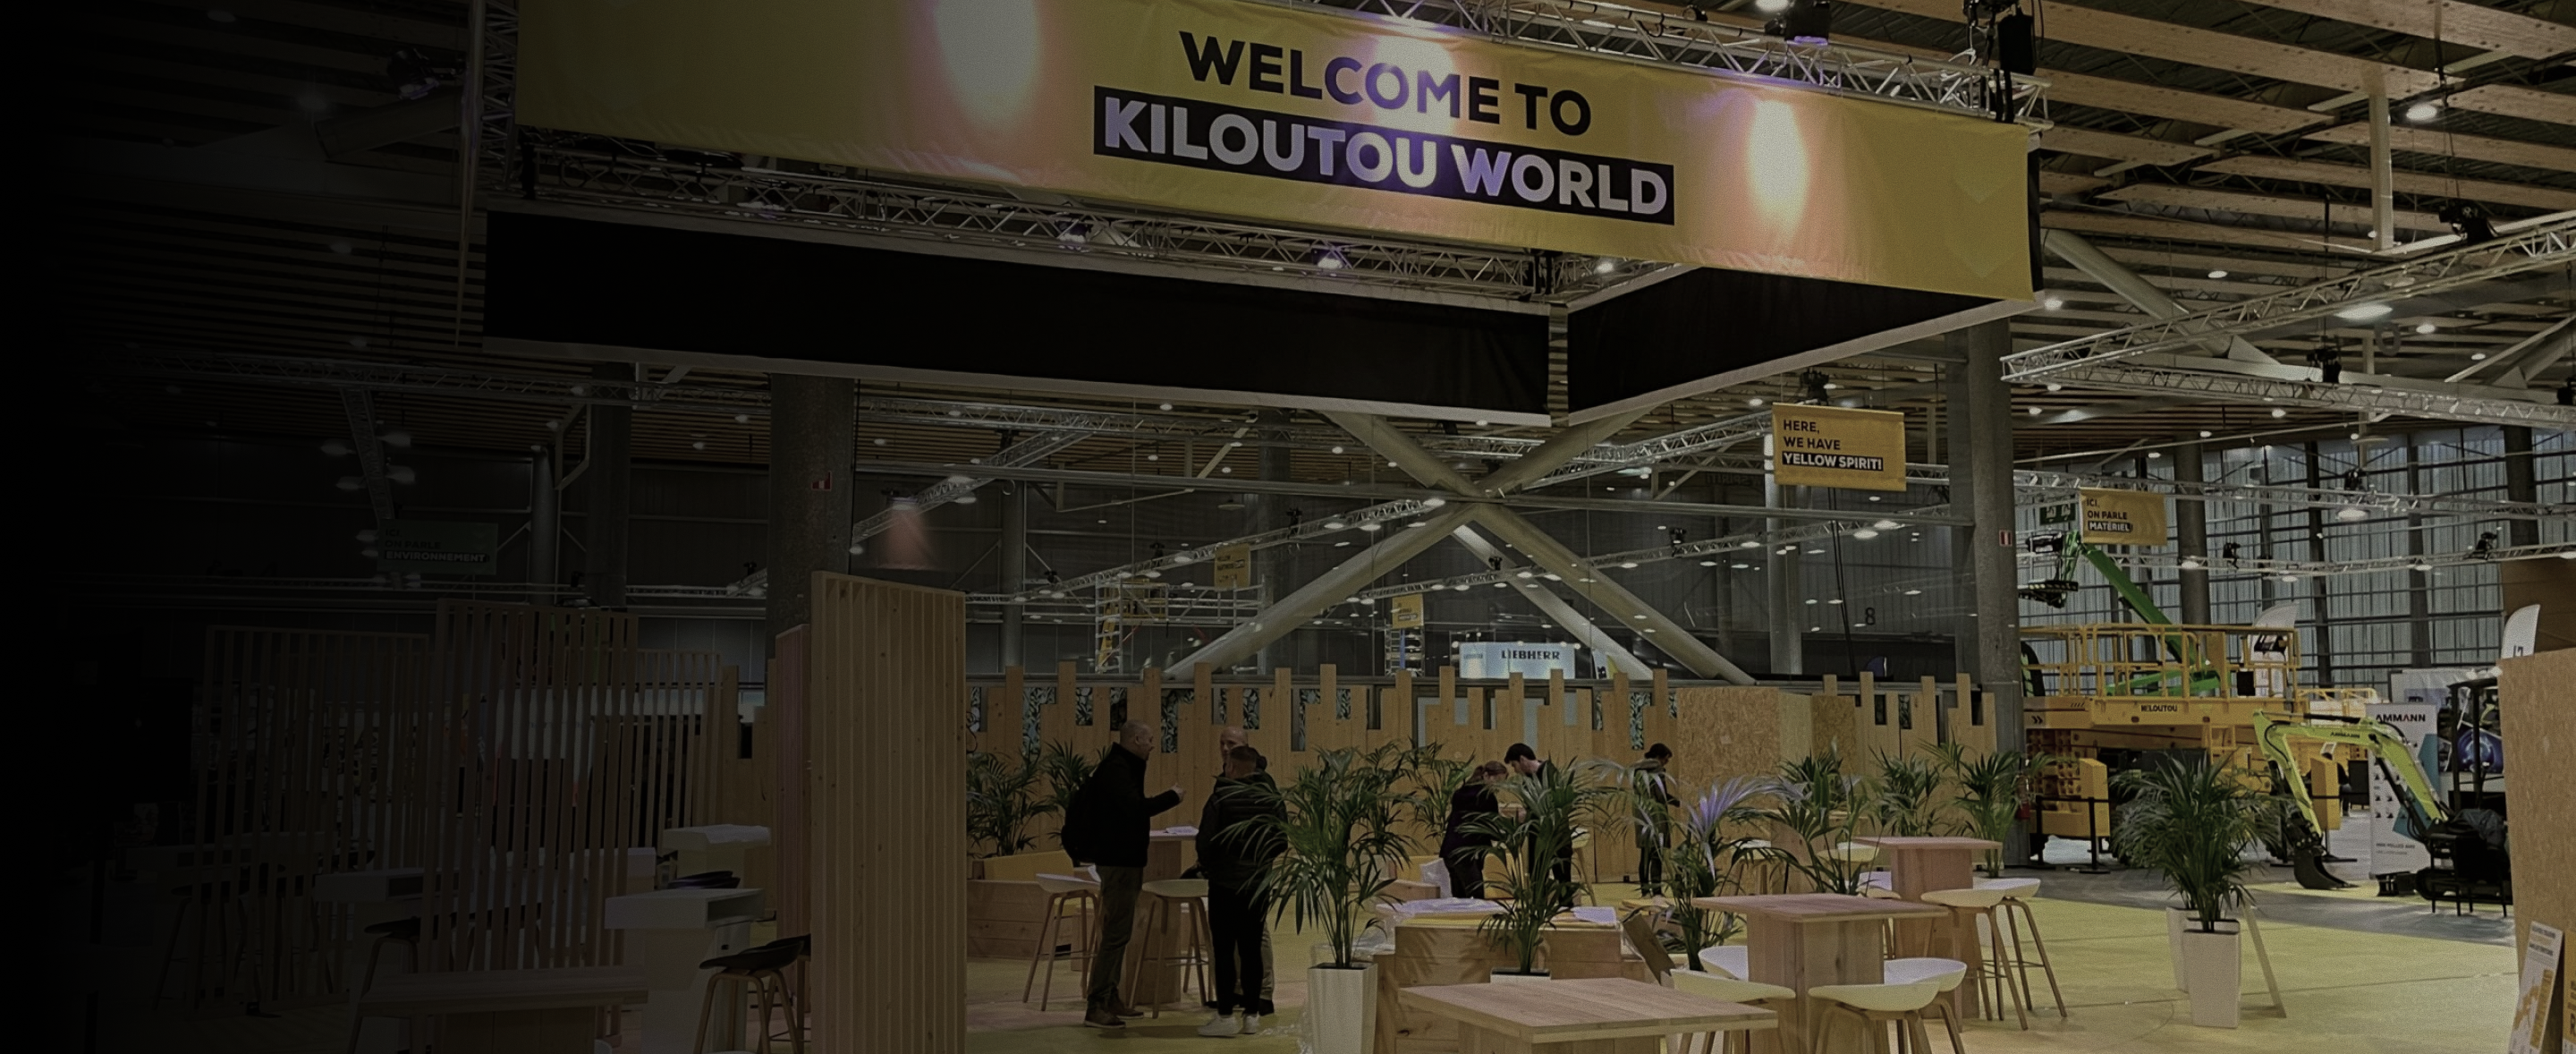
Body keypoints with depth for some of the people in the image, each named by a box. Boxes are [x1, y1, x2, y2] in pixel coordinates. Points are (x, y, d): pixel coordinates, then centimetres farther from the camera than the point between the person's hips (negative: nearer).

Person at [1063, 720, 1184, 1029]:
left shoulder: (1121, 766, 15)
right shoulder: (1117, 769, -16)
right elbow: (1134, 806, -28)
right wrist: (1172, 797, -20)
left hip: (1123, 859, 11)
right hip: (1118, 861, -11)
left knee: (1117, 933, 16)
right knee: (1116, 933, -10)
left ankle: (1110, 998, 23)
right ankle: (1095, 1006, -9)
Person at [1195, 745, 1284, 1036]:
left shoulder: (1221, 798, -11)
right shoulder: (1271, 800, 1)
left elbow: (1205, 840, -11)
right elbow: (1281, 844, 4)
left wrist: (1206, 867, 8)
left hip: (1225, 882, -4)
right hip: (1259, 884, 4)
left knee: (1224, 948, 0)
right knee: (1251, 948, 9)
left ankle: (1226, 1015, -1)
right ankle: (1251, 1014, 11)